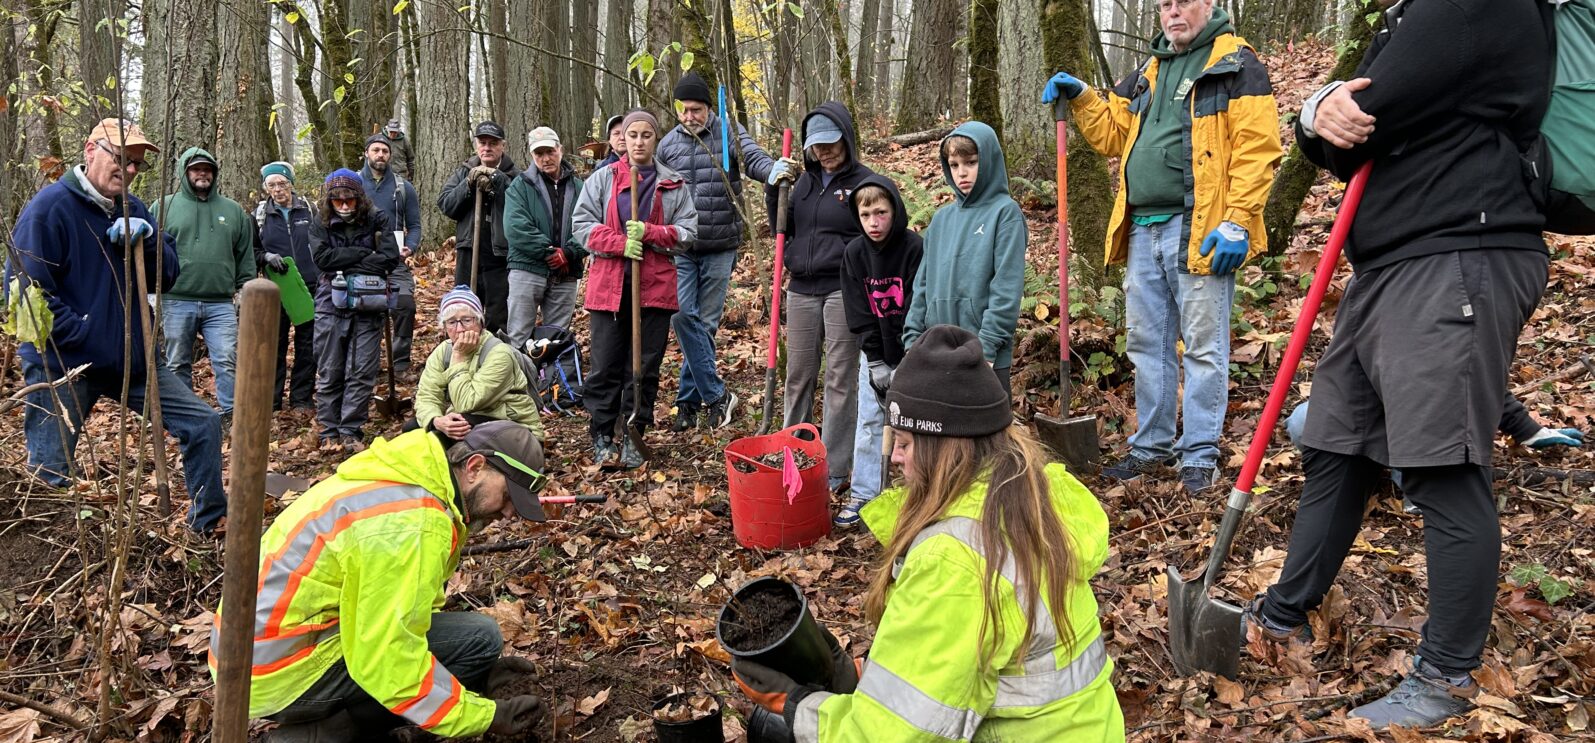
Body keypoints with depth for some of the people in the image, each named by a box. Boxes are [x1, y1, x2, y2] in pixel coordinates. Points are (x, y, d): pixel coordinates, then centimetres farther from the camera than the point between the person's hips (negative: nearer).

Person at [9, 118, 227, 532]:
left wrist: (146, 238, -13)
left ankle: (208, 525, 16)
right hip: (64, 365, -6)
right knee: (48, 481, 2)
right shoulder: (50, 207, -12)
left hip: (131, 357, 6)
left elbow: (166, 278, 6)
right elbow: (25, 286, -16)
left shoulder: (134, 210, 8)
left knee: (203, 423, 3)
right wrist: (82, 336, -20)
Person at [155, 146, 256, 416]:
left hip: (221, 303, 0)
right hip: (177, 302, 0)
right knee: (178, 365, 9)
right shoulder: (165, 206, 6)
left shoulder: (233, 210, 11)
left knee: (227, 362, -6)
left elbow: (246, 256, 14)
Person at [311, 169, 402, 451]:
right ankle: (330, 432, 14)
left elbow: (391, 258, -12)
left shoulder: (376, 221, 1)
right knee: (329, 373, 5)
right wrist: (364, 254, -15)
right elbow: (322, 257, -12)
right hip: (331, 304, 1)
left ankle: (351, 431, 8)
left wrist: (344, 266, -12)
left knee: (363, 372, -2)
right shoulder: (321, 223, 3)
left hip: (367, 306, -1)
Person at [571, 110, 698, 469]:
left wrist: (649, 232, -13)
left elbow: (688, 232, 4)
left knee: (645, 366, 5)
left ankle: (632, 437, 15)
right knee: (606, 365, 1)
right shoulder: (602, 179, 7)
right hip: (609, 283, -1)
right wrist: (620, 243, -14)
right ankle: (602, 437, 11)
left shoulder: (674, 184, 9)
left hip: (655, 285, 1)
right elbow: (582, 224, 1)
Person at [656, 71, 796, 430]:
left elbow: (752, 156, -18)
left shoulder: (728, 132, 0)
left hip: (720, 246, -1)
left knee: (705, 323, 5)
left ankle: (689, 399, 16)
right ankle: (717, 394, -3)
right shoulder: (668, 144, 6)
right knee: (682, 316, -11)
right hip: (681, 248, 2)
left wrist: (773, 170, -41)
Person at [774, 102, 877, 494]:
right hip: (802, 289, 5)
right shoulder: (805, 180, 11)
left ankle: (835, 469, 10)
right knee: (798, 375, 12)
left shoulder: (865, 182, -5)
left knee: (840, 380, 2)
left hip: (843, 289, -5)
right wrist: (775, 190, -2)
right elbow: (784, 229, 13)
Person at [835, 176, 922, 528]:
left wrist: (901, 363, -17)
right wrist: (875, 361, -10)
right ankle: (863, 494, 13)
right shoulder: (854, 253, -2)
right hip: (874, 354, 4)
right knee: (869, 423, 5)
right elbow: (859, 315, -3)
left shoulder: (915, 248, -15)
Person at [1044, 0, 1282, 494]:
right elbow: (1114, 135, 26)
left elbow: (1256, 147, -10)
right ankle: (1152, 447, 22)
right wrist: (1080, 100, 10)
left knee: (1203, 346, -2)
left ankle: (1200, 456, 7)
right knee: (1146, 343, 11)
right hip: (1143, 229, 7)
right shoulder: (1147, 74, 20)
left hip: (1199, 229, -7)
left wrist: (1237, 220, -18)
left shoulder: (1236, 64, -1)